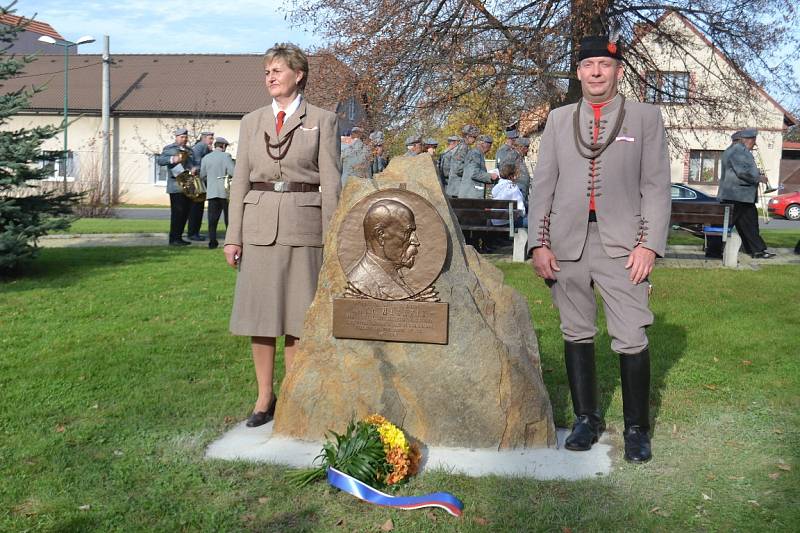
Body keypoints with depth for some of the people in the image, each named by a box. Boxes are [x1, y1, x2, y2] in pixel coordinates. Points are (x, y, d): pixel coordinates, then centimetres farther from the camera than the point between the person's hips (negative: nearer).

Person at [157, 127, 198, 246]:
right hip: (176, 186, -7)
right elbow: (159, 160, -11)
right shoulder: (169, 149, 1)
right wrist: (172, 159, -29)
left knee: (185, 213, 8)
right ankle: (173, 239, -5)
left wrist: (195, 168, -9)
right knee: (177, 213, -9)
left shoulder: (189, 151, 21)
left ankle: (179, 237, 16)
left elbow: (194, 163, 16)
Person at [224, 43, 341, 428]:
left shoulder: (323, 121, 4)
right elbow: (240, 180, 10)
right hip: (259, 223, 3)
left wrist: (330, 239, -5)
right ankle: (264, 397, 16)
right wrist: (233, 235, 4)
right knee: (259, 313, 4)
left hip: (303, 224, -3)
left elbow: (331, 182, 0)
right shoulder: (251, 122, 13)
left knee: (297, 314, 2)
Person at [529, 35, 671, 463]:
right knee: (576, 333, 9)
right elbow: (543, 183, 10)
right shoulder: (559, 119, 13)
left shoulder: (645, 117, 6)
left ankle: (636, 428, 9)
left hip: (621, 243, -2)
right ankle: (586, 419, 22)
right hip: (567, 243, 3)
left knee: (631, 339, -5)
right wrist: (539, 242, 2)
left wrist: (649, 243, -7)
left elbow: (656, 186, 2)